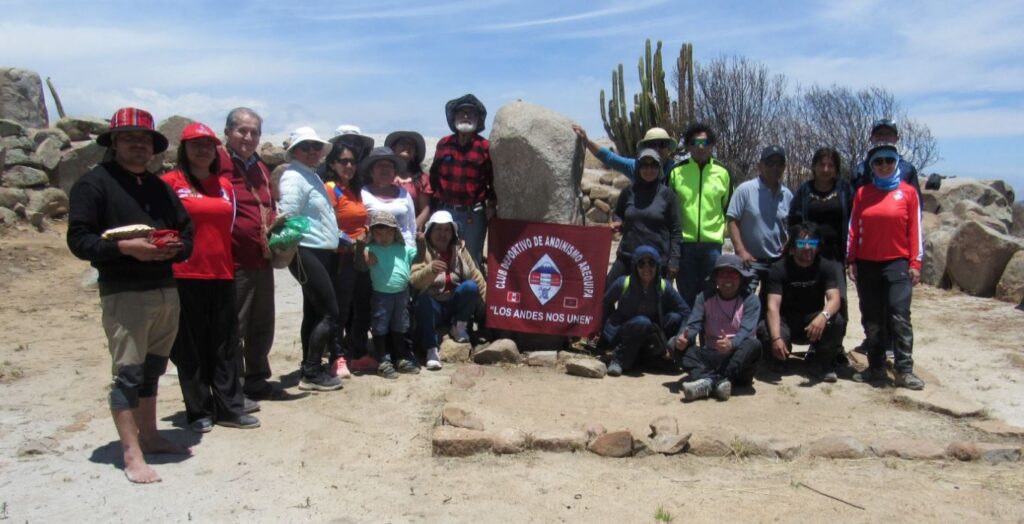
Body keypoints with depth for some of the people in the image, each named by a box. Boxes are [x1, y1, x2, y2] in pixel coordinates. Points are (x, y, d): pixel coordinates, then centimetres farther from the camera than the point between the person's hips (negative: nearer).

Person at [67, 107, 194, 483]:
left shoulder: (160, 188, 18)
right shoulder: (93, 183, -2)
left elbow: (187, 232, 17)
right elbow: (79, 240, -9)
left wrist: (176, 247, -6)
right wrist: (125, 246, -23)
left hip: (166, 290, 6)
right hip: (123, 294, -6)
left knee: (152, 370, 14)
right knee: (128, 373, -5)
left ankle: (149, 435, 27)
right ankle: (131, 455, 1)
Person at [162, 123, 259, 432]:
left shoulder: (225, 185, 13)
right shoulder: (169, 183, -1)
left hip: (221, 275, 4)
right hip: (185, 275, -4)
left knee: (224, 344, 8)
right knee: (191, 346, 4)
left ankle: (230, 408, 15)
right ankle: (199, 412, 14)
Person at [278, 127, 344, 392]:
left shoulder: (311, 176, 18)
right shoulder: (294, 177, -12)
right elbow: (288, 218, -20)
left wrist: (338, 237, 18)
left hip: (322, 253, 10)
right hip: (307, 253, -10)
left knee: (314, 312, 14)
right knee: (330, 313, -10)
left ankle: (310, 369, 24)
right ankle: (312, 373, -2)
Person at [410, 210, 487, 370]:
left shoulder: (459, 249, 4)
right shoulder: (422, 250, -7)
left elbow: (476, 276, 5)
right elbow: (414, 281, -23)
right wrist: (430, 270, -43)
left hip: (456, 305, 3)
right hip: (433, 306, -2)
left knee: (471, 286, -25)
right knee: (424, 299, -35)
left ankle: (458, 326, -6)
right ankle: (431, 350, -34)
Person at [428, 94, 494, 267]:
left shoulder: (485, 147, -2)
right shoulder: (443, 144, 8)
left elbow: (494, 179, 1)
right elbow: (434, 175, 14)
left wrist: (491, 204, -6)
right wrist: (435, 201, 10)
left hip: (474, 214, -3)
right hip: (445, 211, 3)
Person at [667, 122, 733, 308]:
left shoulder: (722, 172, 5)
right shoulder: (677, 171, 2)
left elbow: (728, 207, 15)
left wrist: (722, 229, 9)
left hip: (712, 242, 1)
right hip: (683, 242, 0)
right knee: (687, 294, 7)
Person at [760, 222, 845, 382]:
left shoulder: (827, 266, -9)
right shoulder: (779, 269, -15)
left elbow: (834, 299, -23)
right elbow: (773, 306, -25)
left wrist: (823, 316, -47)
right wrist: (776, 338, -40)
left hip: (814, 321, 1)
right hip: (786, 322, -1)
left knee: (836, 320, -31)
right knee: (767, 334, -33)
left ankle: (823, 361, -2)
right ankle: (780, 359, 6)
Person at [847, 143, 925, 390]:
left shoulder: (908, 192, 2)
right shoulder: (862, 192, 8)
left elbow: (915, 229, 1)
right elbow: (853, 228, 7)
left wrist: (915, 263, -3)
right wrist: (851, 261, 3)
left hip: (897, 263, -2)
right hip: (867, 264, 3)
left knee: (900, 316, -8)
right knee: (871, 319, 7)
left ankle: (904, 370, -3)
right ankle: (876, 367, 15)